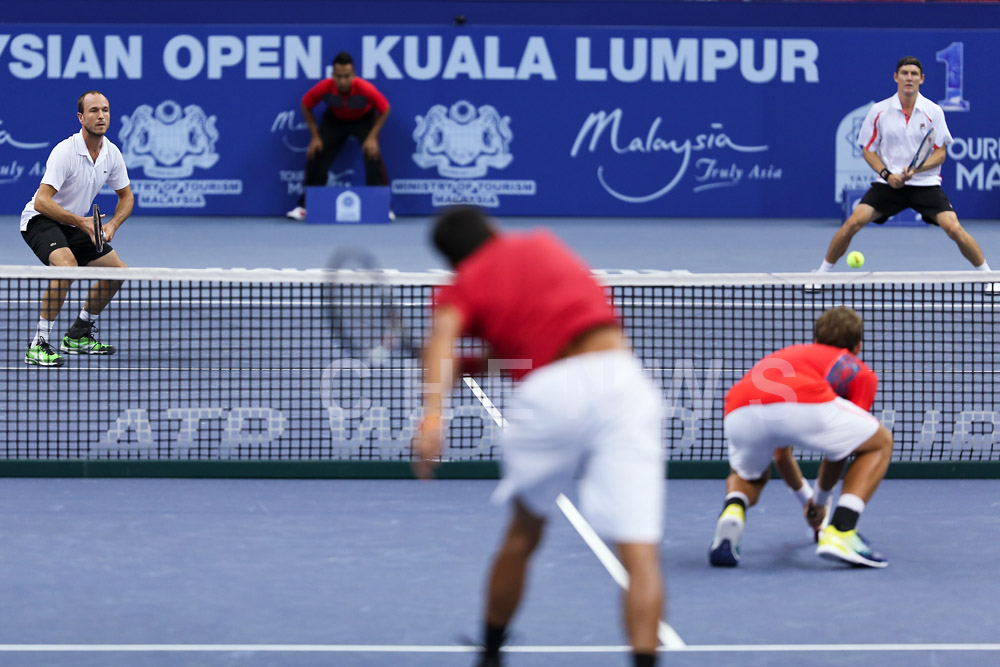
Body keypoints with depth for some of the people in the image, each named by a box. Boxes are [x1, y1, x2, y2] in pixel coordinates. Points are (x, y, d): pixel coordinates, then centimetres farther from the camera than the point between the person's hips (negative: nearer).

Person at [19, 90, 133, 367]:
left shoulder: (111, 153, -3)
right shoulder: (65, 152, -26)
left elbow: (126, 196, 11)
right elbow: (41, 201, -30)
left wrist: (113, 225, -8)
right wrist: (81, 222, -34)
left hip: (77, 224, 8)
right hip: (41, 220, -8)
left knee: (117, 270, 6)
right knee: (66, 264, -34)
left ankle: (78, 335, 23)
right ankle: (38, 345, -30)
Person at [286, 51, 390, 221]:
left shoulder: (365, 89, -37)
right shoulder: (324, 88, -33)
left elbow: (384, 109, -20)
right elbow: (306, 105, -12)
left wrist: (372, 137, -23)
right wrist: (315, 136, -13)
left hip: (363, 119, -2)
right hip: (334, 119, 2)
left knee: (373, 156, -20)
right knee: (316, 157, -9)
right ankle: (304, 206, 5)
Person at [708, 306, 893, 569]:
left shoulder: (788, 353, 45)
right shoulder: (860, 372, 32)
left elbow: (781, 451, 54)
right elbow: (840, 447, 32)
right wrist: (819, 500, 49)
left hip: (738, 411, 4)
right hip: (807, 407, -4)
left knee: (748, 476, 38)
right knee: (880, 444, 25)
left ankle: (733, 510, 1)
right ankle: (840, 532, 5)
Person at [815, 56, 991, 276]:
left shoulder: (933, 112, -2)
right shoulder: (878, 111, 0)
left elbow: (941, 153, -1)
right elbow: (868, 150, 6)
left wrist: (915, 169, -19)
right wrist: (887, 174, -11)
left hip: (926, 183, -1)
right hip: (889, 184, 1)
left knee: (954, 229, -16)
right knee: (853, 223, -14)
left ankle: (986, 273, 3)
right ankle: (823, 271, 4)